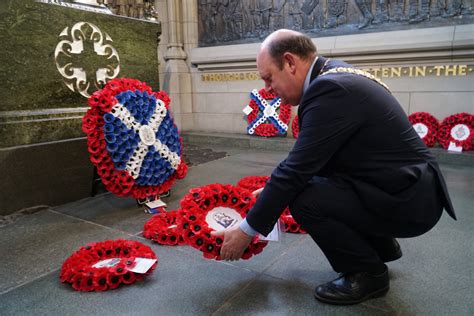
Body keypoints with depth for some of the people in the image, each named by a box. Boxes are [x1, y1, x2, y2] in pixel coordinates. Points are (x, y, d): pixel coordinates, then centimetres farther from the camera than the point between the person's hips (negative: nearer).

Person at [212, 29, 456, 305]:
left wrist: (247, 231, -14)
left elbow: (295, 170, -24)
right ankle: (381, 246, 25)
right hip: (408, 185, 10)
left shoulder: (330, 89, -24)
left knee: (304, 198, -20)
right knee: (311, 180, 12)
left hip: (408, 200, -9)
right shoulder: (336, 74, 6)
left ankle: (369, 274, 4)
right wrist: (272, 193, 10)